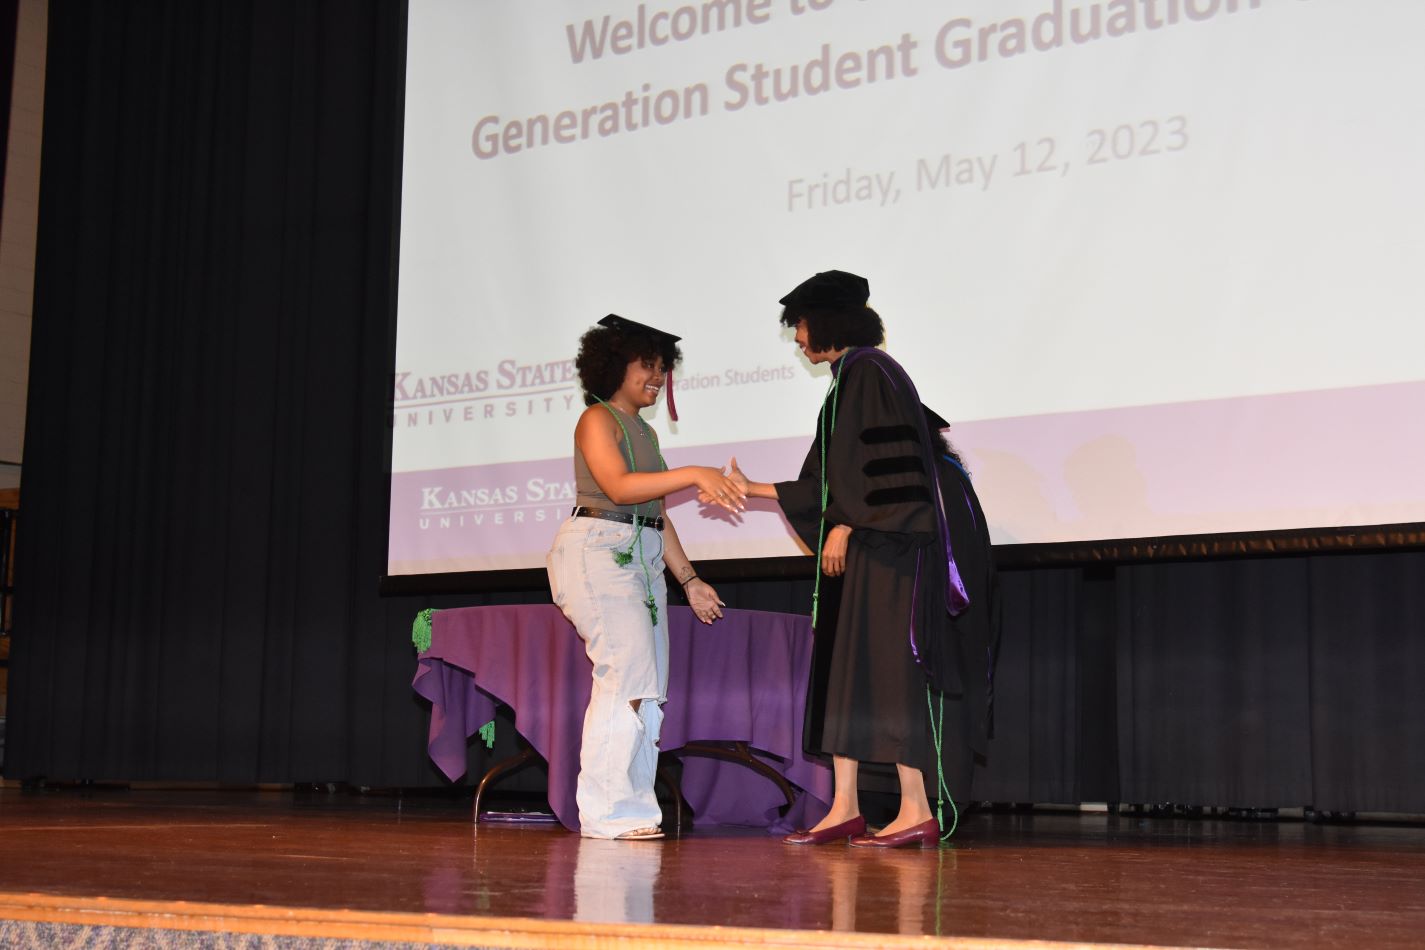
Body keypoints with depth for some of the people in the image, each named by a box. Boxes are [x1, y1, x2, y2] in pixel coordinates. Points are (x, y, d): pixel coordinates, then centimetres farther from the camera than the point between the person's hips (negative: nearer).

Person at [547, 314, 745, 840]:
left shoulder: (645, 432, 22)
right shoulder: (597, 420, -3)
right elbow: (619, 486, -19)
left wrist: (689, 579, 20)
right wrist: (694, 475, -24)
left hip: (642, 560, 9)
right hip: (599, 552, -9)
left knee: (647, 688, 3)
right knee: (629, 673, -17)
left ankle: (633, 809, 5)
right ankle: (605, 812, -14)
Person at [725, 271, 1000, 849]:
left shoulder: (868, 372, -9)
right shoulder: (849, 378, 20)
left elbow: (879, 462, -20)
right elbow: (828, 486, 22)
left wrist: (844, 527, -19)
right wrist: (754, 490, 25)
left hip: (888, 544, -10)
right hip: (862, 546, 10)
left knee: (887, 669, -10)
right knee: (845, 669, 7)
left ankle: (916, 812, -8)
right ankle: (844, 810, 8)